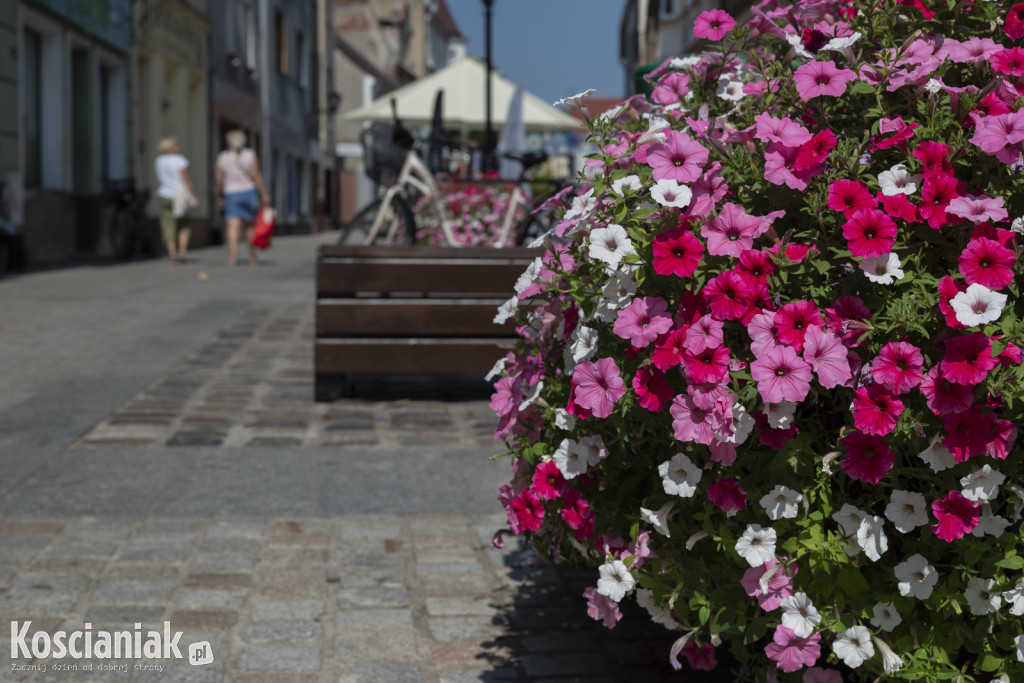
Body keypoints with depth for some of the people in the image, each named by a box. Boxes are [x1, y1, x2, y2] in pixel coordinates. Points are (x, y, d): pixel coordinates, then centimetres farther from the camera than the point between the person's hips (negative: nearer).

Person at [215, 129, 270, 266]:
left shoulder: (222, 158, 2)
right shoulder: (250, 155, -2)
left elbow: (219, 180, 2)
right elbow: (256, 176, -9)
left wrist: (219, 197, 13)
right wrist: (264, 194, -6)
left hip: (231, 194, 0)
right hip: (249, 192, 0)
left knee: (233, 226, -9)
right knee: (250, 225, 13)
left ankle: (233, 253, -28)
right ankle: (252, 256, 17)